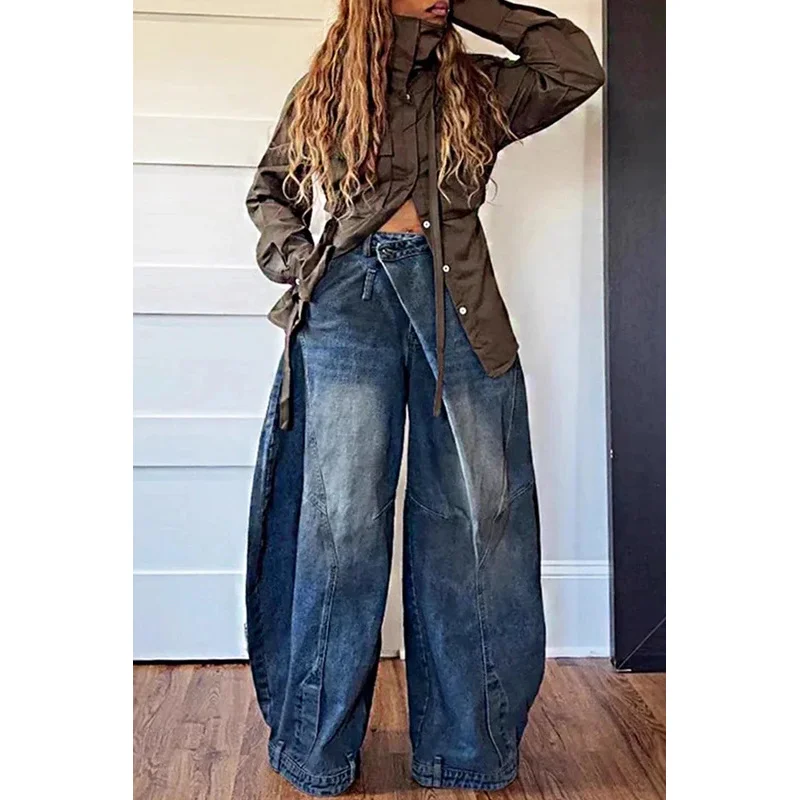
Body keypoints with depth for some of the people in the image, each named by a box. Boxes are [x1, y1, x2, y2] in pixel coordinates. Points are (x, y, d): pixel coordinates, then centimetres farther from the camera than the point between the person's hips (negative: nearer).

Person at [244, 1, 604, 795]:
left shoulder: (477, 89, 19)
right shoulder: (321, 94, 16)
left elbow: (578, 67, 9)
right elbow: (269, 189, 26)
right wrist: (293, 256, 6)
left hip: (458, 303, 2)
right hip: (350, 297, -1)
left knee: (476, 514, 0)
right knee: (342, 519, -6)